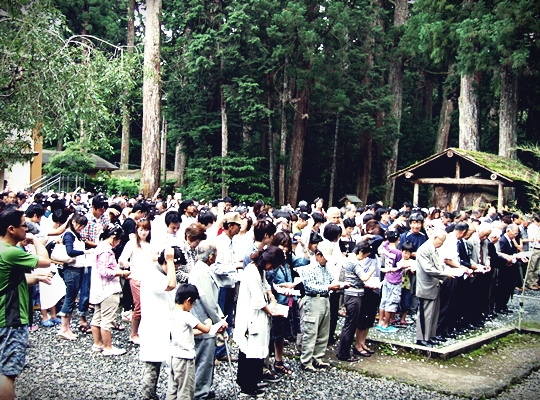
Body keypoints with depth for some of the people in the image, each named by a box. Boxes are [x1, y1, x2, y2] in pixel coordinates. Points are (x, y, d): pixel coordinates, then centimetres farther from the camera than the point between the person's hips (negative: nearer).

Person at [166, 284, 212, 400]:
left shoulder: (172, 314, 6)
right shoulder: (186, 316, -18)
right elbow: (206, 329, -13)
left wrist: (201, 330, 13)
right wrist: (208, 322, 6)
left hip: (173, 356, 8)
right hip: (185, 358, -8)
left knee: (172, 390, 13)